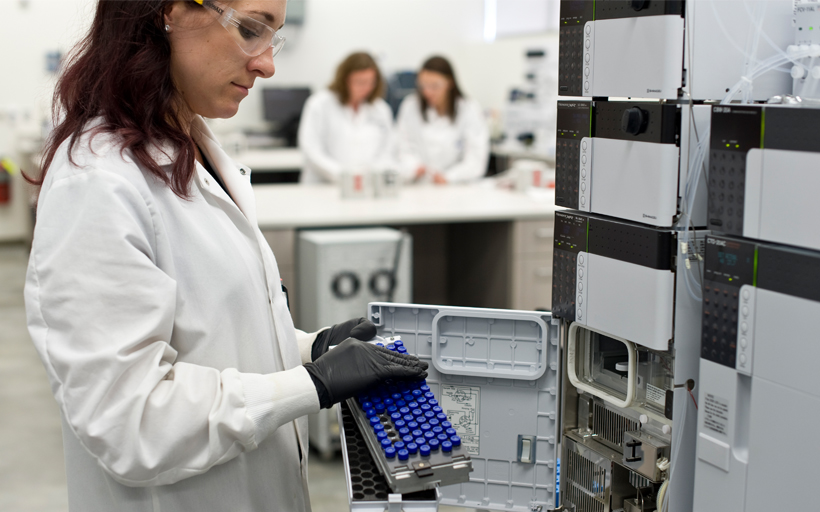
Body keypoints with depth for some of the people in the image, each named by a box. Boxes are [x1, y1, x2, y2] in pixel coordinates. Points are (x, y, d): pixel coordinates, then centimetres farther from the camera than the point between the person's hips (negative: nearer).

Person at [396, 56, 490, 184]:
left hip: (460, 187, -2)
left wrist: (448, 177, -23)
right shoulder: (410, 106, 7)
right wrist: (414, 168, -17)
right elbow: (405, 151, 5)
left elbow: (476, 161, -7)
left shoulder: (470, 110, 0)